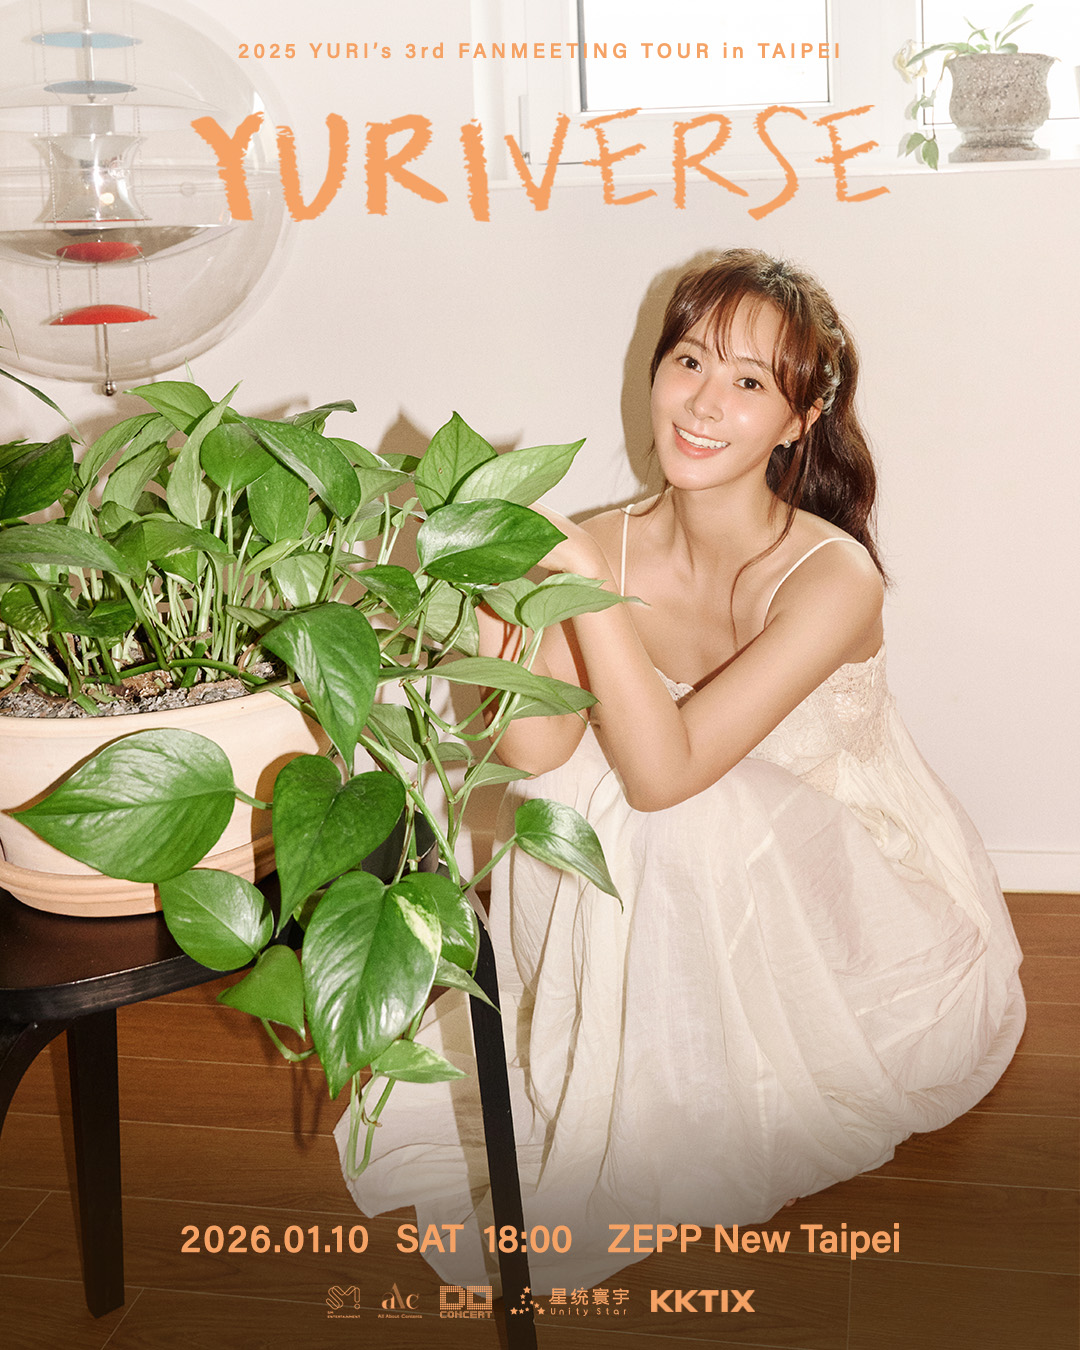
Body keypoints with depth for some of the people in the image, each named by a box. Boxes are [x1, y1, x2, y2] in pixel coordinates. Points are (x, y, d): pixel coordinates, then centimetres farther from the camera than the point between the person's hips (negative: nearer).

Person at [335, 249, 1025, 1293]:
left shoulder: (832, 576, -23)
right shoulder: (611, 547, -10)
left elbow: (662, 773, -31)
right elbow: (539, 755, -21)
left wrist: (587, 581, -36)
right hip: (670, 903, 4)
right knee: (571, 809, -22)